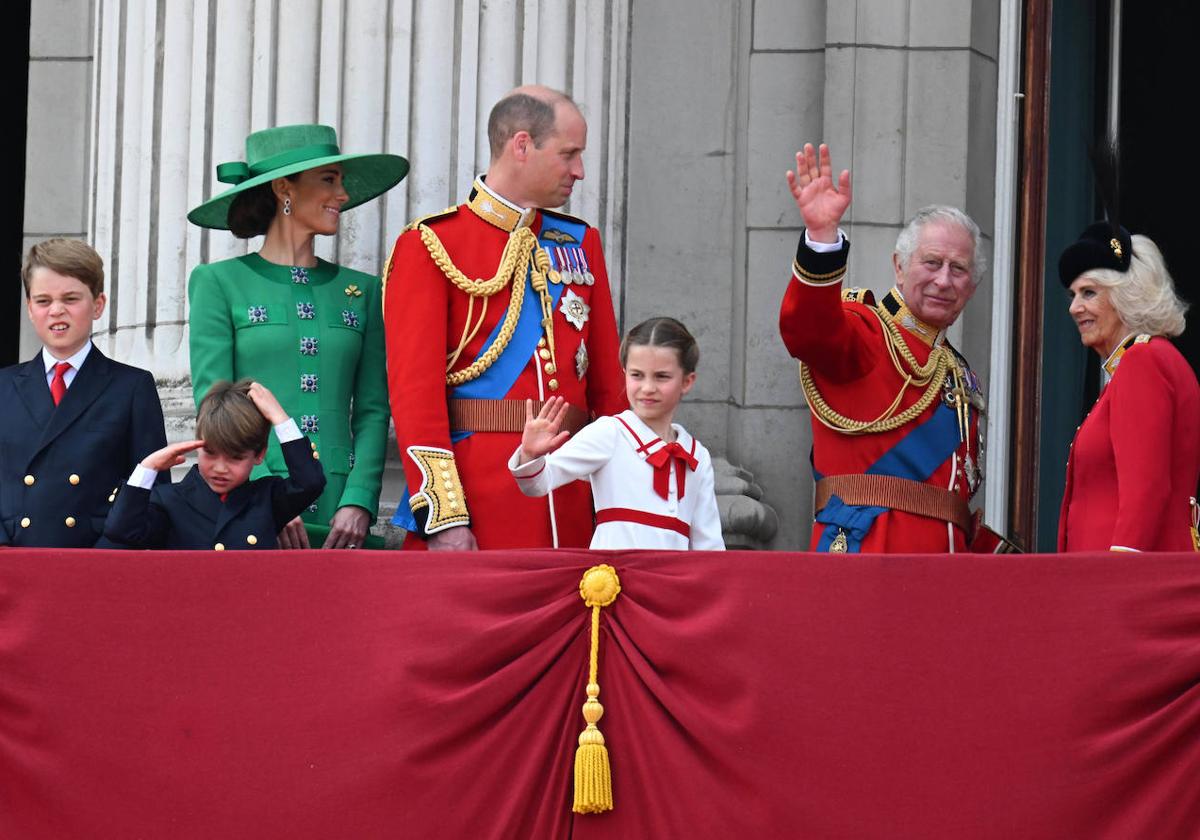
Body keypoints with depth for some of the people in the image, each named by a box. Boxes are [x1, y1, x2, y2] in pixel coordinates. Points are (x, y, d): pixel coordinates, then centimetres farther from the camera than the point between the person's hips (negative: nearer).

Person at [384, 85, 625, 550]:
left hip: (571, 508, 5)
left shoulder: (580, 242, 16)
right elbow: (414, 389, -9)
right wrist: (443, 519, -16)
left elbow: (608, 383, 16)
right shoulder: (431, 246, -2)